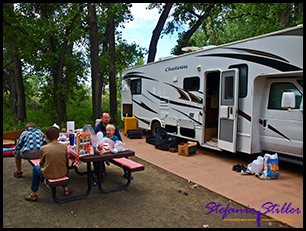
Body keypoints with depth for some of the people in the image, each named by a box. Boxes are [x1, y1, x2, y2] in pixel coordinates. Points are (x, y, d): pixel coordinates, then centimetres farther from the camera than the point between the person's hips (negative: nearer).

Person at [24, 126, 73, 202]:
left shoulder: (43, 149, -14)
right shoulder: (64, 147, -9)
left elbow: (41, 164, 0)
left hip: (48, 174, -2)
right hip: (62, 173, 2)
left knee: (36, 168, 28)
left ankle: (34, 195, 36)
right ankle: (66, 189, 41)